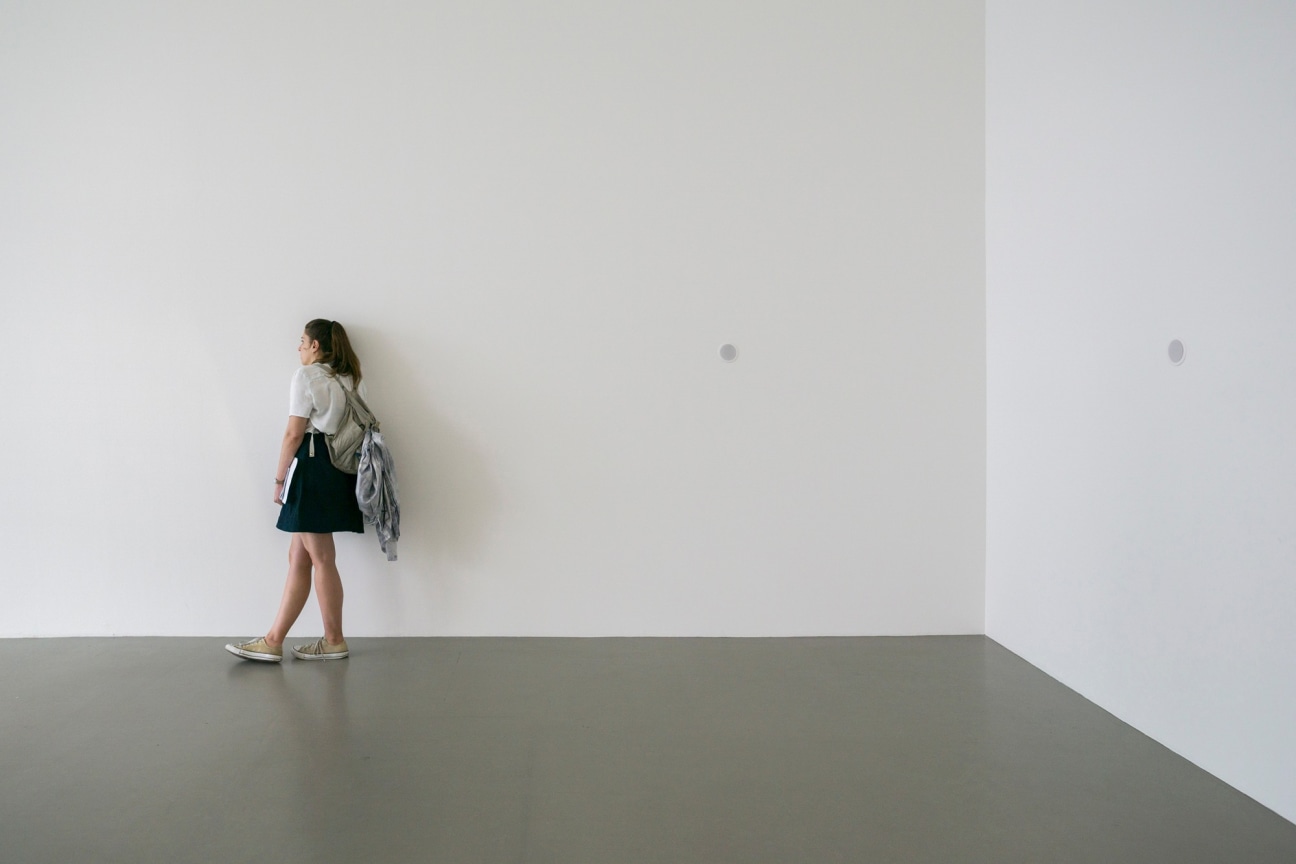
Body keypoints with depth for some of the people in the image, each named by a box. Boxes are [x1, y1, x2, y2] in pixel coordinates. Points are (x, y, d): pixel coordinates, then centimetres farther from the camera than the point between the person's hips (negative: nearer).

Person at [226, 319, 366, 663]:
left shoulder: (306, 376, -7)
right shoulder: (352, 380, 16)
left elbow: (294, 433, -10)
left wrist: (280, 478, -4)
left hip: (312, 467, -8)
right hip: (341, 469, 8)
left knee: (321, 559, 0)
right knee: (298, 557, 9)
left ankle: (334, 641, 8)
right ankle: (273, 641, 10)